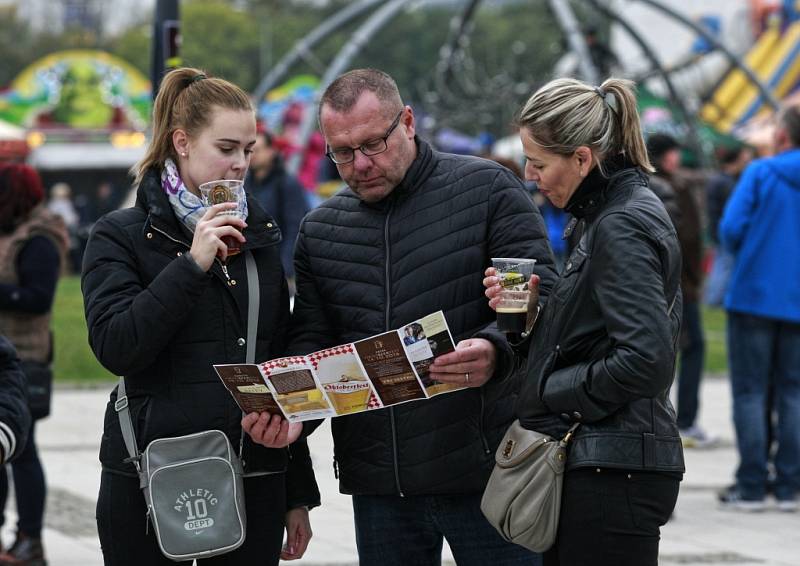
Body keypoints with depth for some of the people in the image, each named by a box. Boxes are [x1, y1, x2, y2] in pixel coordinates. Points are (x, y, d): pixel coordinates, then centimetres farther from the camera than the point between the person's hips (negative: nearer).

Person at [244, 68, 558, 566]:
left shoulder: (488, 189, -1)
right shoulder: (320, 230, 13)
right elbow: (311, 342, 14)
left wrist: (494, 350, -30)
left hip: (487, 468, -4)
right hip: (378, 481, 4)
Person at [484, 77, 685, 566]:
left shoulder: (622, 228, -15)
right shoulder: (614, 216, 16)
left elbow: (646, 360, -24)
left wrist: (550, 391, -12)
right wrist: (531, 314, 5)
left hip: (612, 470, -10)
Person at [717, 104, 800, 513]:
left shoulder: (761, 173, -7)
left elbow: (731, 227, -14)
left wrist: (743, 255, 7)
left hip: (754, 294, -3)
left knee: (750, 392, 2)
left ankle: (751, 487, -1)